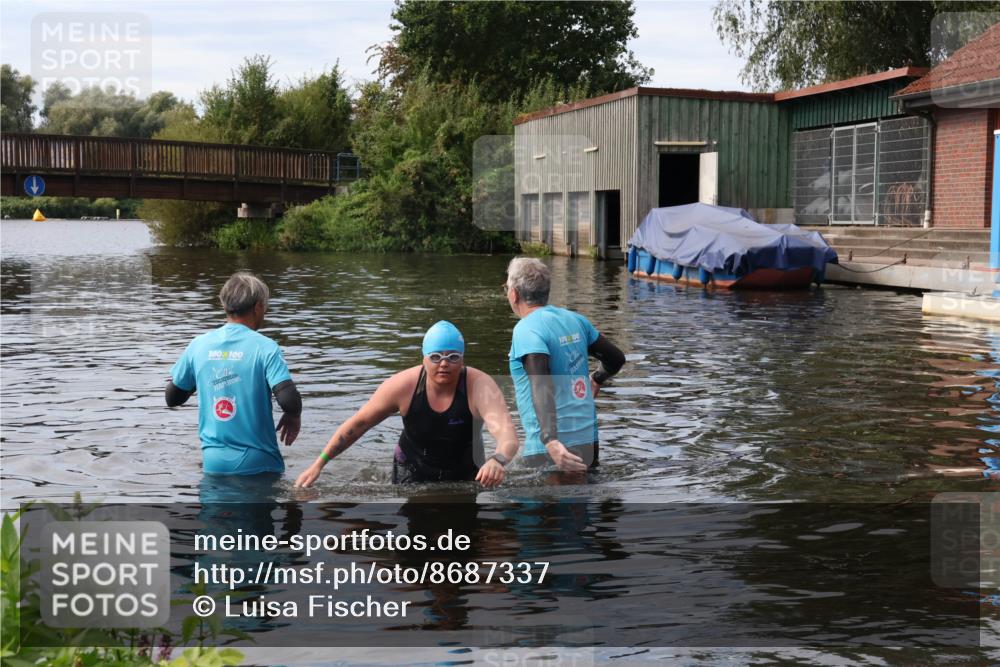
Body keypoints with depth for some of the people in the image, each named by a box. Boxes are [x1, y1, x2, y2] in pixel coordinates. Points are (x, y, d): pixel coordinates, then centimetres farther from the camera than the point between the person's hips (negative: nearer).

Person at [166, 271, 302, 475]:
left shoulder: (198, 345, 5)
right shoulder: (265, 347, -8)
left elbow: (172, 398, 14)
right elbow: (289, 401, -18)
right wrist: (294, 417, 4)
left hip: (213, 463, 4)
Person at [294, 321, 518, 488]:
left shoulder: (481, 387, -26)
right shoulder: (403, 385, -20)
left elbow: (508, 435, -40)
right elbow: (358, 423, -8)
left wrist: (498, 460, -64)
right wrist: (319, 464, -11)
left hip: (465, 476, 0)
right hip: (412, 473, 0)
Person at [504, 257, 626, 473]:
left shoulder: (527, 330, -13)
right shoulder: (575, 320, 9)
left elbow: (541, 387, -27)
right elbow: (616, 359, 20)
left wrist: (550, 441, -37)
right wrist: (596, 380, 40)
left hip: (553, 449, -7)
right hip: (589, 442, 7)